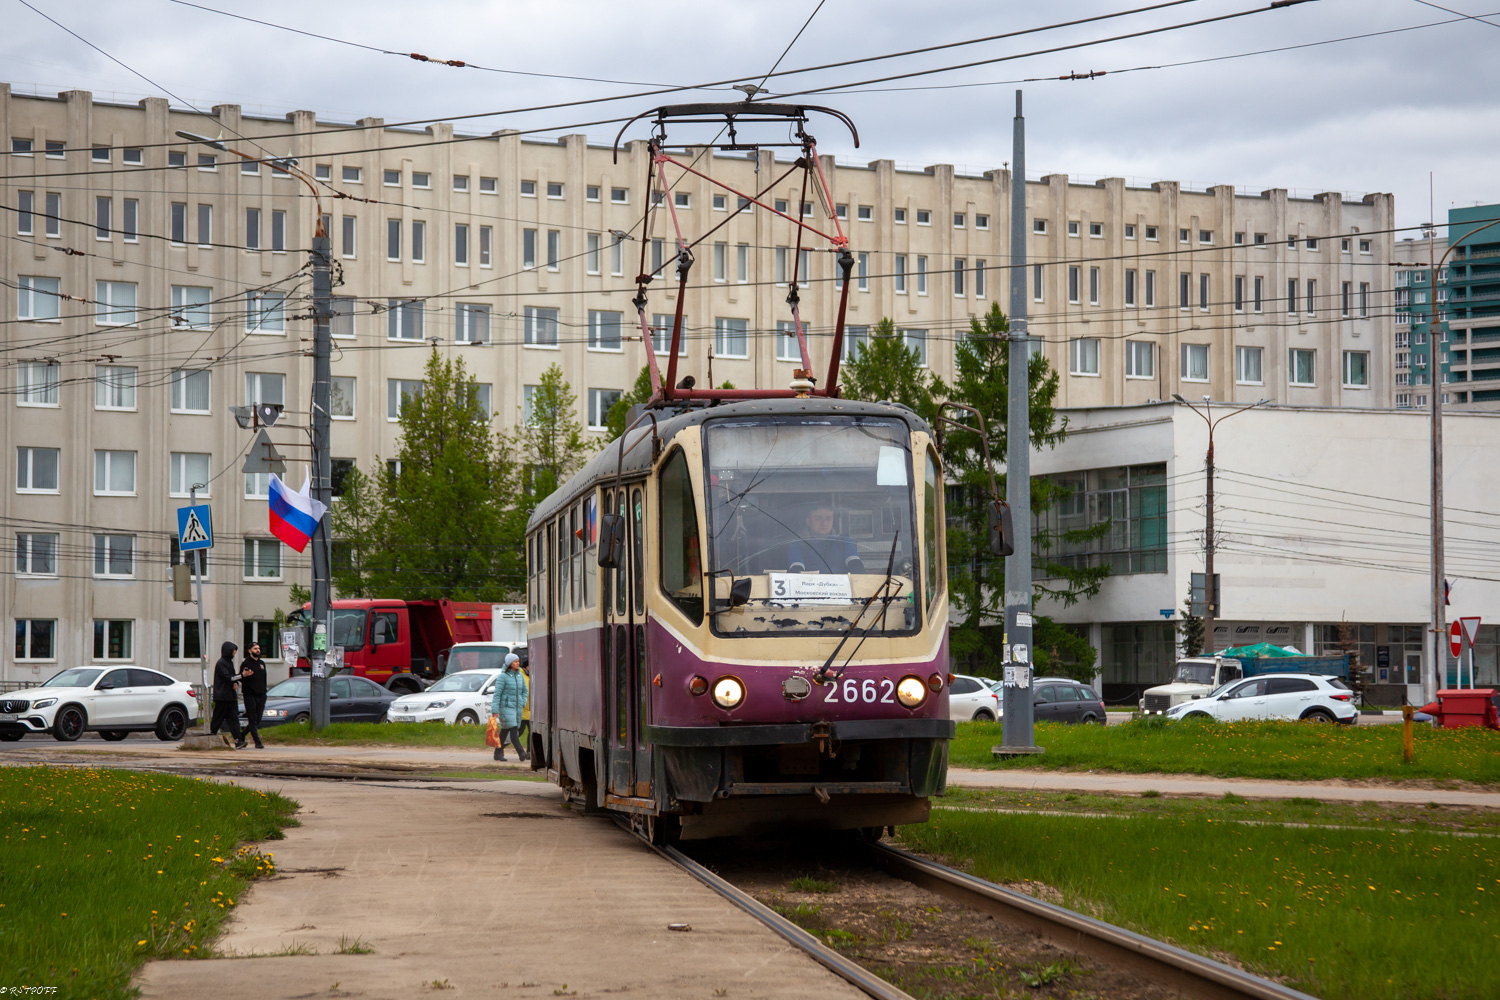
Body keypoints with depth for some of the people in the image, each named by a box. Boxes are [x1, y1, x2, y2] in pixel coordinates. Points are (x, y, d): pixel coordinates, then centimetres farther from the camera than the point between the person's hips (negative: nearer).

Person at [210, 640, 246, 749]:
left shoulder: (229, 662, 16)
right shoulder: (220, 663, -10)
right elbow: (228, 677, -18)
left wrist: (235, 682, -3)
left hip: (230, 695, 8)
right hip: (222, 696, -8)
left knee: (233, 717, -3)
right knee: (218, 718, 0)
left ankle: (238, 740, -12)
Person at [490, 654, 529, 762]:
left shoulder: (520, 676, 9)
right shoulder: (503, 677, -9)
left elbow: (524, 691, 21)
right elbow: (497, 694, -11)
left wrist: (523, 703, 5)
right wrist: (495, 711, -16)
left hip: (517, 708, 6)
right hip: (506, 707, -6)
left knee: (505, 731, 12)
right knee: (513, 730, -15)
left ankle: (498, 753, 19)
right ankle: (521, 753, -22)